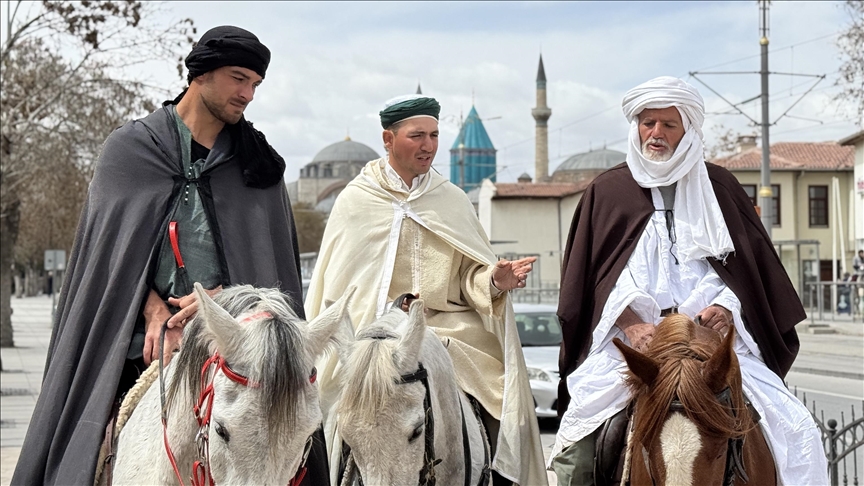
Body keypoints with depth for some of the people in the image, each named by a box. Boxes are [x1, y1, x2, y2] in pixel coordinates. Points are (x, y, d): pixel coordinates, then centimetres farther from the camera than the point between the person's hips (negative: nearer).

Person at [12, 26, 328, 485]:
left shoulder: (258, 163, 16)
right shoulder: (131, 148, 11)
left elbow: (270, 256, 9)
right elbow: (115, 242, 4)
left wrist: (223, 295, -11)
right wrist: (154, 309, -11)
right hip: (144, 335, -1)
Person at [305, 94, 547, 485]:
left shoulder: (453, 201, 13)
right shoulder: (355, 202, 8)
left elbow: (471, 277, 10)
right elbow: (334, 290, 10)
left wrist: (493, 281, -12)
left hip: (450, 332, 2)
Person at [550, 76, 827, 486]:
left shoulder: (718, 187, 17)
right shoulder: (608, 191, 14)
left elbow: (753, 264, 13)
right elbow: (595, 276, 5)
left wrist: (726, 309, -8)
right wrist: (632, 325, -13)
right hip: (629, 338, -1)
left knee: (797, 433, -16)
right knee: (579, 442, -21)